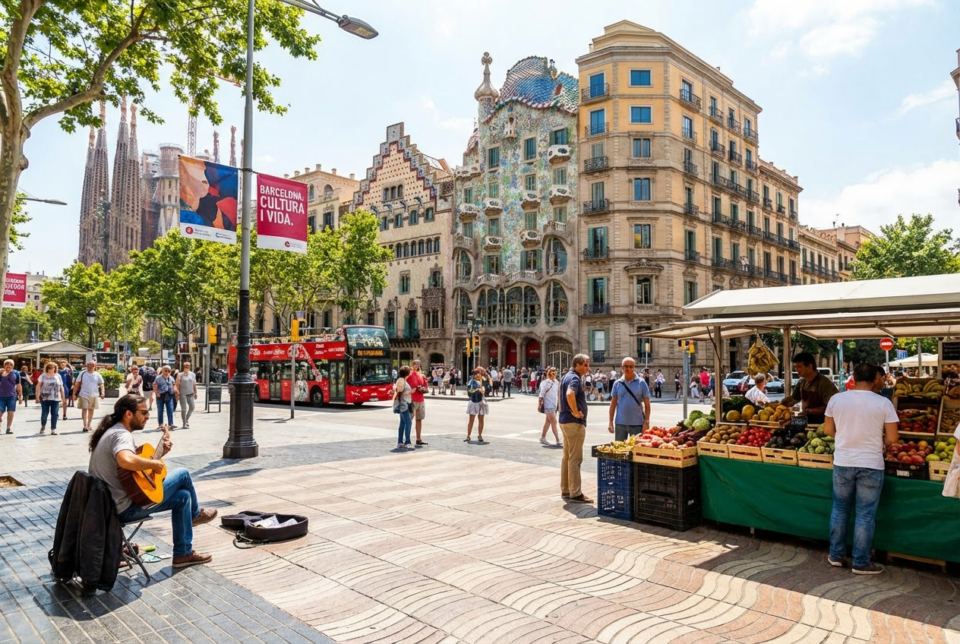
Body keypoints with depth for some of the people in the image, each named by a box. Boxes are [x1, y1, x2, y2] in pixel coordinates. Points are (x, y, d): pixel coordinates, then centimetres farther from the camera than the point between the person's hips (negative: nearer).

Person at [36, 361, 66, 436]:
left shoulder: (58, 376, 9)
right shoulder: (43, 376, 2)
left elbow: (61, 387, 11)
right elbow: (38, 386, -1)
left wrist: (63, 397, 8)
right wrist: (37, 396, -9)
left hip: (55, 399, 2)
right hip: (45, 398, -1)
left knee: (55, 414, -2)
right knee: (44, 413, 5)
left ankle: (53, 430, 4)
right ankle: (43, 426, 30)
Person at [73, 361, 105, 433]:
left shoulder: (97, 375, 4)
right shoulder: (82, 373, 0)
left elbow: (101, 384, 5)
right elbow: (77, 384, 1)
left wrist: (102, 393, -8)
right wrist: (74, 393, -3)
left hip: (93, 395, 2)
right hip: (83, 395, -2)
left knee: (91, 410, 10)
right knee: (84, 409, -3)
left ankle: (89, 425, 21)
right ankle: (85, 425, -3)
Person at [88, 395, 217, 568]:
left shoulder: (113, 432, 11)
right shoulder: (121, 435, -22)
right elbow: (126, 461, -45)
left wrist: (159, 453, 9)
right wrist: (154, 464, -27)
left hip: (110, 505, 10)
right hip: (126, 508, -10)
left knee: (182, 496, 17)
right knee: (182, 474, 0)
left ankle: (184, 553, 23)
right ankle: (195, 514, 26)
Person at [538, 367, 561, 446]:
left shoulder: (556, 382, 7)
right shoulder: (545, 383, -12)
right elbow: (541, 395, -11)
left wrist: (559, 404, 13)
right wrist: (539, 405, -12)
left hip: (554, 405, 7)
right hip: (548, 405, -7)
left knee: (548, 421, 15)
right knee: (554, 422, -8)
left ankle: (542, 438, 27)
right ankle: (558, 441, -7)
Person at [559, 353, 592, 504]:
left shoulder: (567, 376, 16)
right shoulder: (575, 378, -16)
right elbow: (570, 394, -35)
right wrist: (576, 412, -24)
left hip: (566, 420, 10)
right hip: (574, 422, -10)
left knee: (567, 457, 14)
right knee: (575, 459, -6)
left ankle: (565, 491, 21)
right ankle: (575, 494, -2)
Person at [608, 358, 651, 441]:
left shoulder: (641, 383, -1)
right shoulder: (617, 383, 4)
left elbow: (647, 405, 0)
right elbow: (613, 404, 7)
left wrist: (646, 422, -7)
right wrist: (611, 422, 2)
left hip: (637, 423, -2)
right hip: (620, 423, 2)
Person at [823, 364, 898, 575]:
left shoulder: (836, 399, -3)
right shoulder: (883, 403, -9)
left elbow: (828, 430, 6)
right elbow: (891, 438, -6)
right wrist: (877, 441, 14)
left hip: (842, 463, 2)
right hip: (871, 465, -2)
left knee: (840, 509, 16)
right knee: (865, 515, 7)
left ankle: (836, 555, 25)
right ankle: (861, 563, 15)